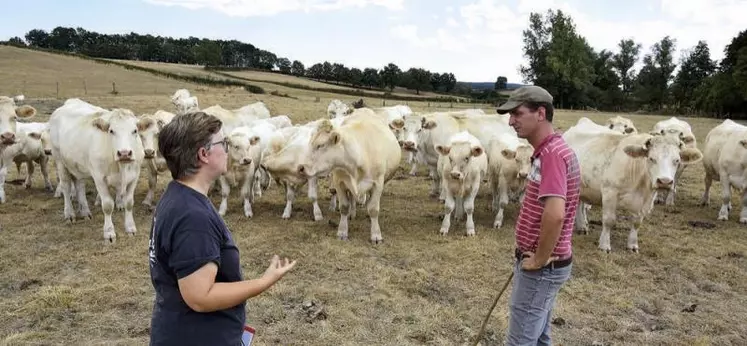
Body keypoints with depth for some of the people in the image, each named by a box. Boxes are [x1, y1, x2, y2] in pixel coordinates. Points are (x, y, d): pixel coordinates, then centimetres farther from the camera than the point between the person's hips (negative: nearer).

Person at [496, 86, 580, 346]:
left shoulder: (551, 154, -22)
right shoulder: (549, 150, 10)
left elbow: (554, 214, -34)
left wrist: (539, 259, -21)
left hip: (540, 268, -10)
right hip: (547, 264, 10)